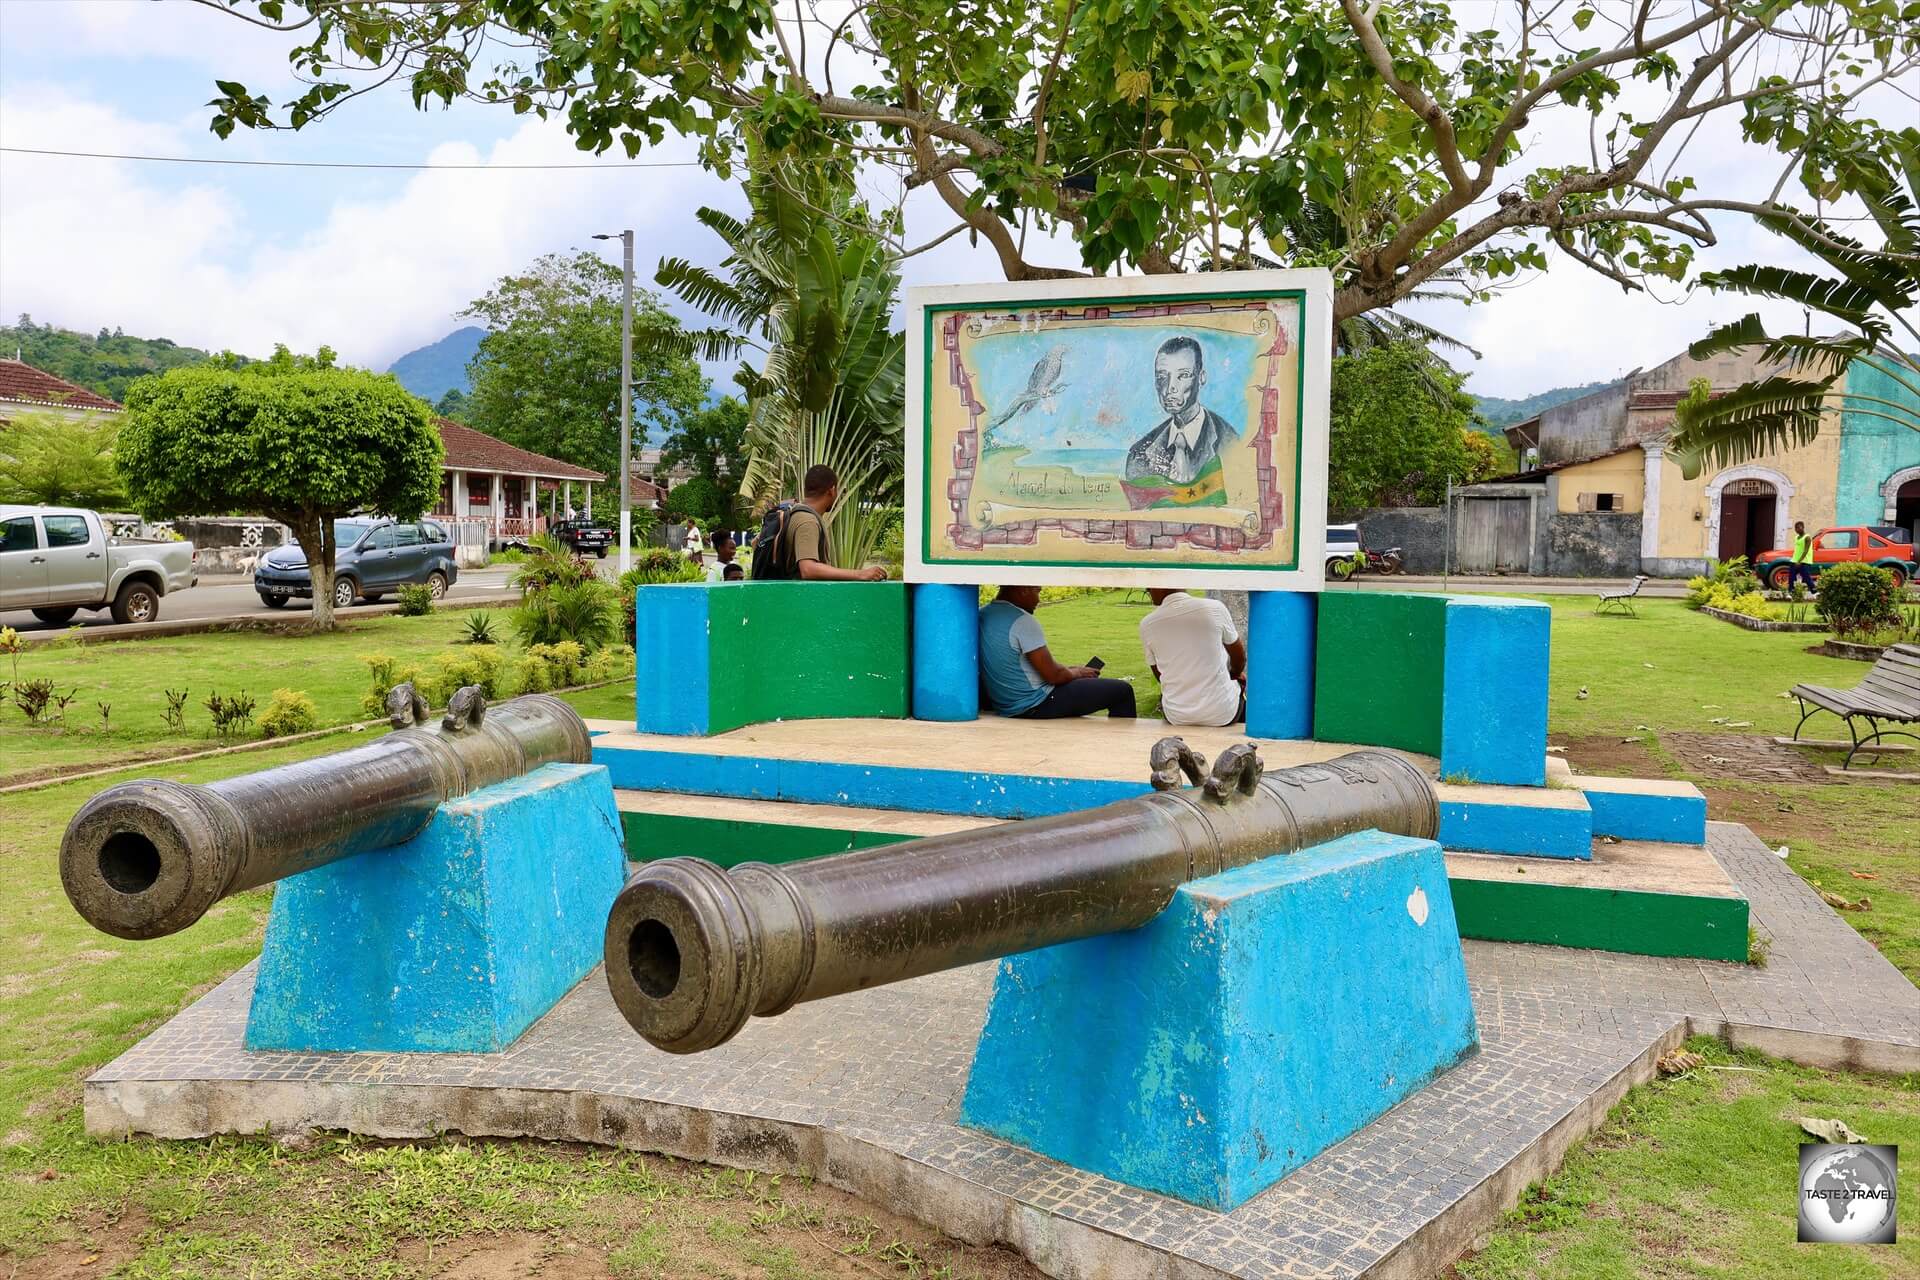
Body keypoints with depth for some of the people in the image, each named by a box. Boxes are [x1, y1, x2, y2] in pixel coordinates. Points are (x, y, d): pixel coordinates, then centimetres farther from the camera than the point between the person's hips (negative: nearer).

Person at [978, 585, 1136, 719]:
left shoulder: (982, 614, 4)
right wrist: (1078, 672, 1)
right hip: (1034, 707, -9)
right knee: (1122, 691, -1)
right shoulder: (1022, 621, -23)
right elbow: (1053, 675, -20)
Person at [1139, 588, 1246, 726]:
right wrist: (1234, 674, 28)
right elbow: (1239, 658, 5)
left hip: (1176, 718, 1)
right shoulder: (1215, 608, -11)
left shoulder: (1147, 625, -7)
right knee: (1240, 681, 32)